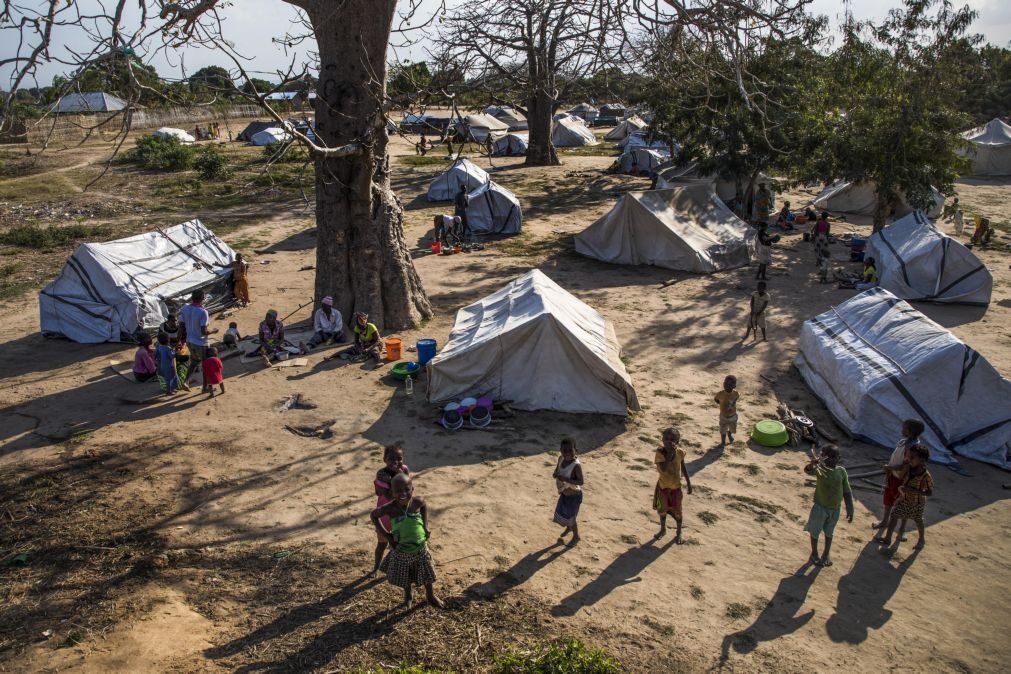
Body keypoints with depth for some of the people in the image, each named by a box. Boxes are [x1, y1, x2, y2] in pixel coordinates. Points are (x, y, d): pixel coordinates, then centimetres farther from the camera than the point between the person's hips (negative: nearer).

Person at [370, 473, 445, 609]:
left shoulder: (417, 502, -18)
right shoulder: (390, 508, -23)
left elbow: (425, 506, 7)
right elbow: (373, 516, -5)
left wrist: (425, 525, -2)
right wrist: (385, 534, -9)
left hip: (421, 548, 1)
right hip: (401, 551, -1)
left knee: (427, 573, 18)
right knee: (405, 577, 20)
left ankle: (431, 596, 46)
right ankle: (407, 596, 51)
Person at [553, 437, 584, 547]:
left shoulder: (577, 465, -31)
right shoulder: (561, 459, -10)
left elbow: (581, 482, -31)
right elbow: (556, 471, 4)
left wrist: (565, 479, -39)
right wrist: (555, 474, -20)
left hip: (574, 496, -7)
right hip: (564, 493, 7)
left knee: (570, 517, 12)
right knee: (561, 513, 26)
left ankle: (576, 536, 40)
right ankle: (568, 528, 57)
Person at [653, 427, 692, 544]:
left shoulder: (680, 452, -15)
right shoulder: (660, 453, -24)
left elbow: (683, 467, 2)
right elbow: (663, 469, -36)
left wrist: (688, 482, 7)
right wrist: (669, 454, -40)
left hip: (676, 486, 1)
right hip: (663, 486, -1)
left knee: (677, 511, 12)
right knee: (662, 509, 17)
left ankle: (678, 533, 32)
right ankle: (663, 529, 41)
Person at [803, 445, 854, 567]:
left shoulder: (841, 471, -6)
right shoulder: (820, 468, -18)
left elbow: (847, 492, 1)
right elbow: (808, 470, -41)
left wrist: (850, 510, 1)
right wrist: (812, 463, -64)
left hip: (835, 509, 3)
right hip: (820, 507, -3)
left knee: (829, 532, 19)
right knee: (815, 531, 12)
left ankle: (826, 555, 37)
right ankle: (814, 554, 31)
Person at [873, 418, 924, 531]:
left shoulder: (913, 447, -28)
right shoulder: (902, 441, -3)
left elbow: (904, 466, -30)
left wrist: (888, 468, -18)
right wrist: (887, 475, 4)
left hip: (901, 479, -8)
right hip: (893, 475, 8)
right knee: (887, 499, 21)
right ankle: (884, 521, 40)